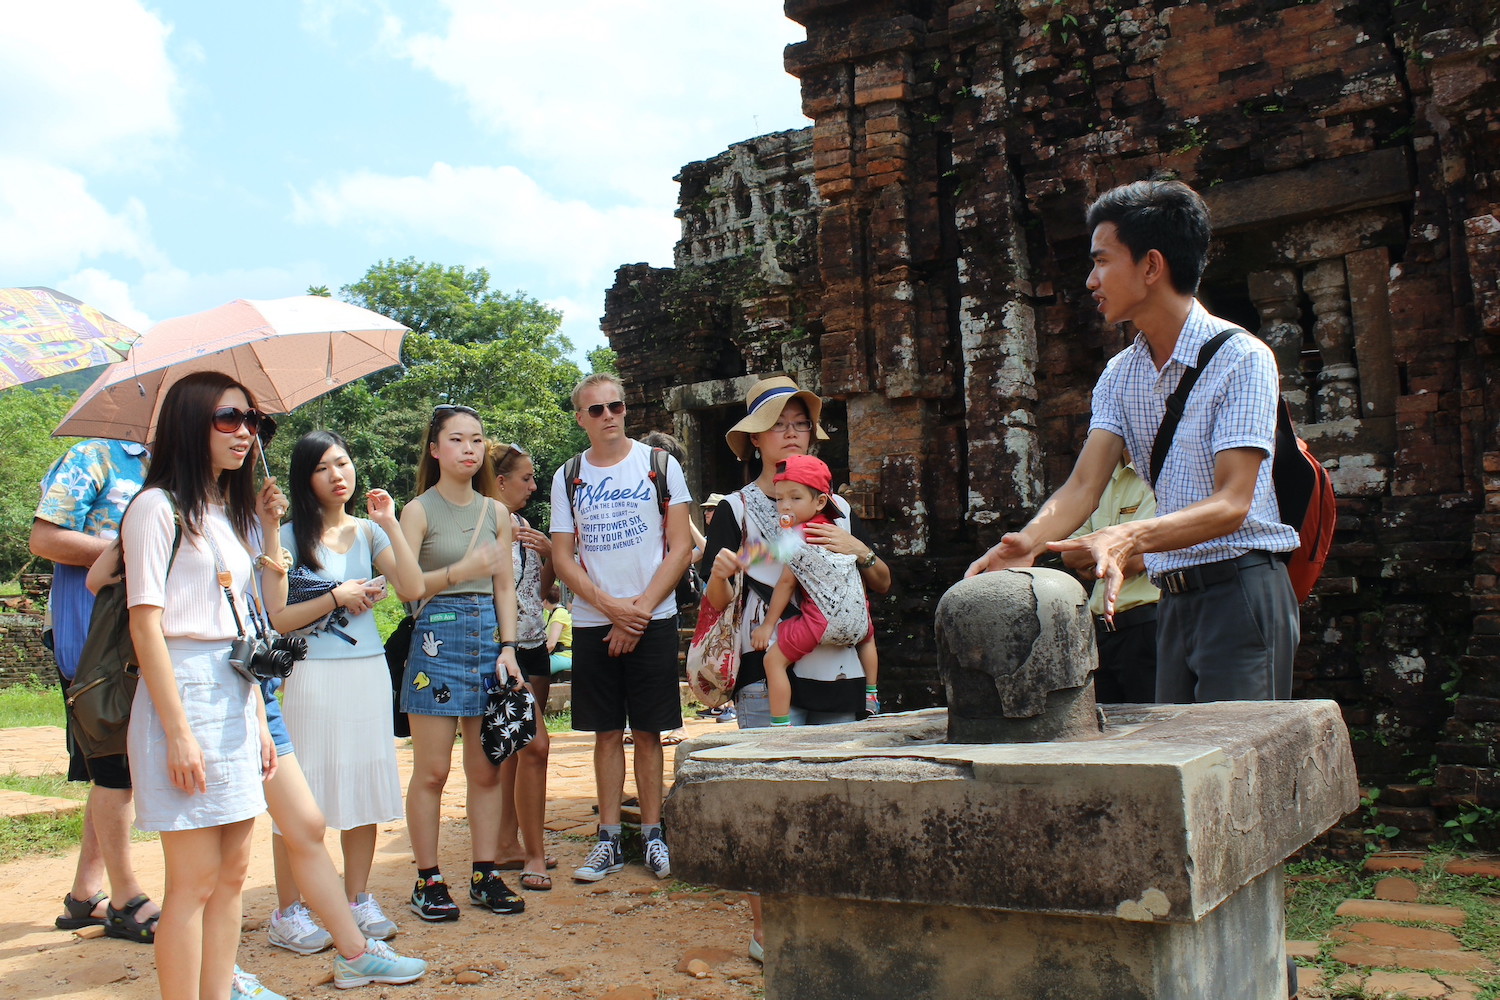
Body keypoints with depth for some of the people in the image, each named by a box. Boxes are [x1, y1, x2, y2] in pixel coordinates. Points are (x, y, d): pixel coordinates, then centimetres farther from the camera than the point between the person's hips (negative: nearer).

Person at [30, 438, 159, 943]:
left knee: (116, 766, 11)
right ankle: (125, 901, 7)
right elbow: (44, 539, -13)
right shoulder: (94, 457, -6)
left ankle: (85, 894, 22)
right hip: (91, 634, -8)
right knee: (115, 767, -3)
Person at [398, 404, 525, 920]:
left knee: (486, 769, 7)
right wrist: (458, 572, -22)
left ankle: (486, 874, 16)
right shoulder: (419, 510, -1)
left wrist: (508, 647, 1)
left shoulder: (494, 511, 12)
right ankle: (427, 880, 11)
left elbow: (505, 585, 11)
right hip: (437, 639, -4)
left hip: (489, 637, 4)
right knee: (432, 771, 0)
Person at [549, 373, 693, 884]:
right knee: (607, 732, 6)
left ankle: (653, 834, 13)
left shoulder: (659, 465, 1)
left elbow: (681, 547, -3)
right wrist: (613, 607, -11)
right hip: (593, 623, 2)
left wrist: (641, 610, -11)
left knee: (647, 732, 3)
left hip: (653, 619, -2)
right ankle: (609, 840, 13)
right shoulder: (568, 478, 6)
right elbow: (563, 558, 2)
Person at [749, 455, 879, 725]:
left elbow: (786, 583, -6)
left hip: (823, 621, -8)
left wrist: (768, 625, 1)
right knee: (867, 637, 42)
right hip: (857, 618, 8)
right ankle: (870, 698, 46)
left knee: (774, 660, -2)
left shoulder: (797, 536, -7)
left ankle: (781, 726, -7)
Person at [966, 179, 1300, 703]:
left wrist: (1128, 539, -36)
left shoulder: (1241, 358, -12)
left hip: (1240, 592, -6)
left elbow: (1231, 504, -20)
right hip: (1173, 599, 6)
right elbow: (1082, 487, -2)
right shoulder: (1120, 374, 9)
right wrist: (1025, 544, -22)